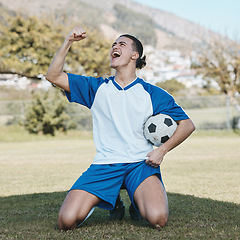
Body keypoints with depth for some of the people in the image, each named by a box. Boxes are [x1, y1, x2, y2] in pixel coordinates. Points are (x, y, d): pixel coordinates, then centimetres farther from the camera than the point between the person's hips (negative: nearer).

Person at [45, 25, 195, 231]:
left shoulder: (152, 94, 9)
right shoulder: (98, 88, 13)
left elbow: (187, 125, 9)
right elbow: (54, 76, 8)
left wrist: (162, 150, -5)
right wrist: (69, 42, -2)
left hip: (140, 164, -1)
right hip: (104, 165, 2)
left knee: (158, 219, -29)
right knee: (67, 221, -18)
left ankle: (138, 204, 9)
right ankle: (111, 203, 13)